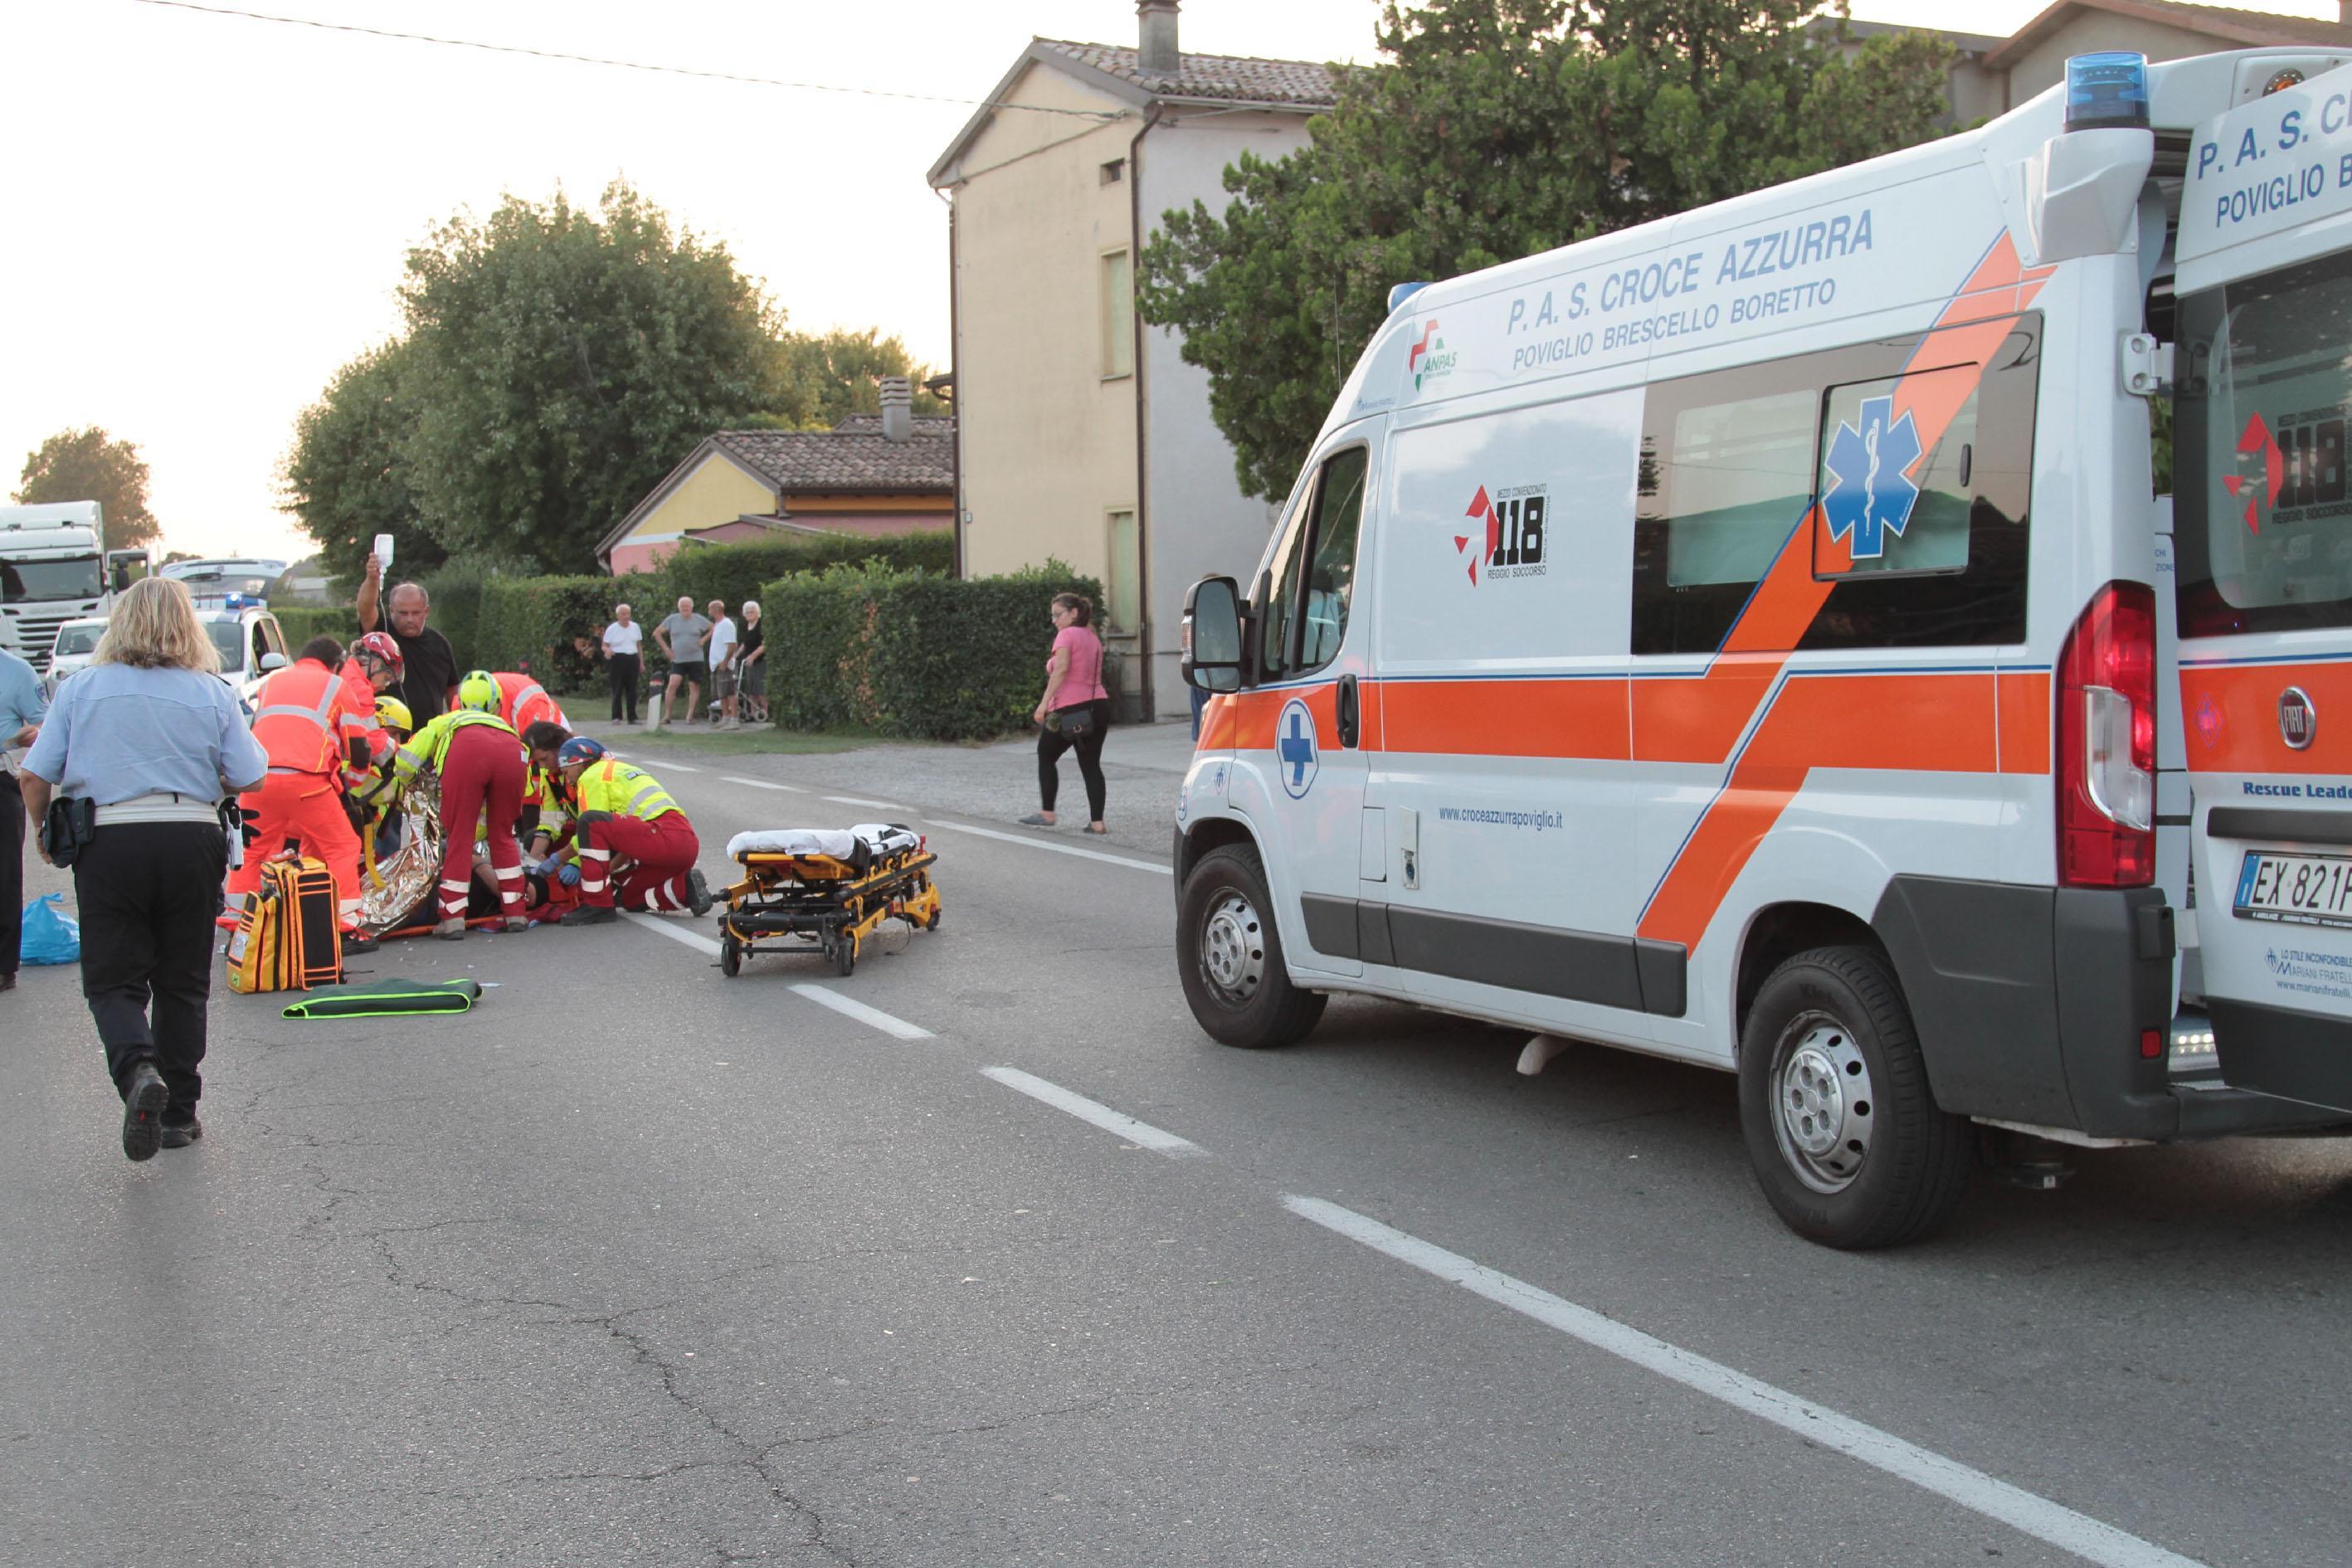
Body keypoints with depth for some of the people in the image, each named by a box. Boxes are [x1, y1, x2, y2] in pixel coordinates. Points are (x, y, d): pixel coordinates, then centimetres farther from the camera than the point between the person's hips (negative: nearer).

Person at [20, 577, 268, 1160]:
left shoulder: (80, 688, 2)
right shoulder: (212, 693, 1)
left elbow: (35, 776, 1)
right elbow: (249, 779, 0)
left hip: (109, 843, -1)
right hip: (192, 841, 1)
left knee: (113, 980, 5)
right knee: (182, 981, 12)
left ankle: (137, 1069, -24)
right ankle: (178, 1112, 15)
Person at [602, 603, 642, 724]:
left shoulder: (635, 627, 10)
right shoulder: (611, 629, -1)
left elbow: (639, 645, 17)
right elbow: (605, 646, -1)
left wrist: (641, 662, 14)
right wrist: (607, 650, -25)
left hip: (632, 660, 4)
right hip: (617, 660, -4)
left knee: (632, 690, 3)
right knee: (617, 690, -5)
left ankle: (632, 717, 8)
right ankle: (616, 717, -1)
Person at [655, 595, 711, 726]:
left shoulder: (699, 620, 2)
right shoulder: (672, 620, 4)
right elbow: (657, 633, 10)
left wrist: (704, 639, -4)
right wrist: (665, 648, 2)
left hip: (695, 659, 0)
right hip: (677, 660, 0)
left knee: (694, 686, 1)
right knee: (672, 685, -13)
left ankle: (689, 716, 8)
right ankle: (666, 715, -9)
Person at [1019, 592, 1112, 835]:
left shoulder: (1066, 635, -7)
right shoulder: (1093, 639, 17)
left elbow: (1061, 668, -20)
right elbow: (1093, 674, 16)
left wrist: (1044, 703, -21)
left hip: (1070, 710, -7)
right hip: (1099, 705, 7)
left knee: (1046, 756, 11)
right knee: (1091, 764, 7)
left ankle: (1047, 813, 14)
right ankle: (1097, 822, 2)